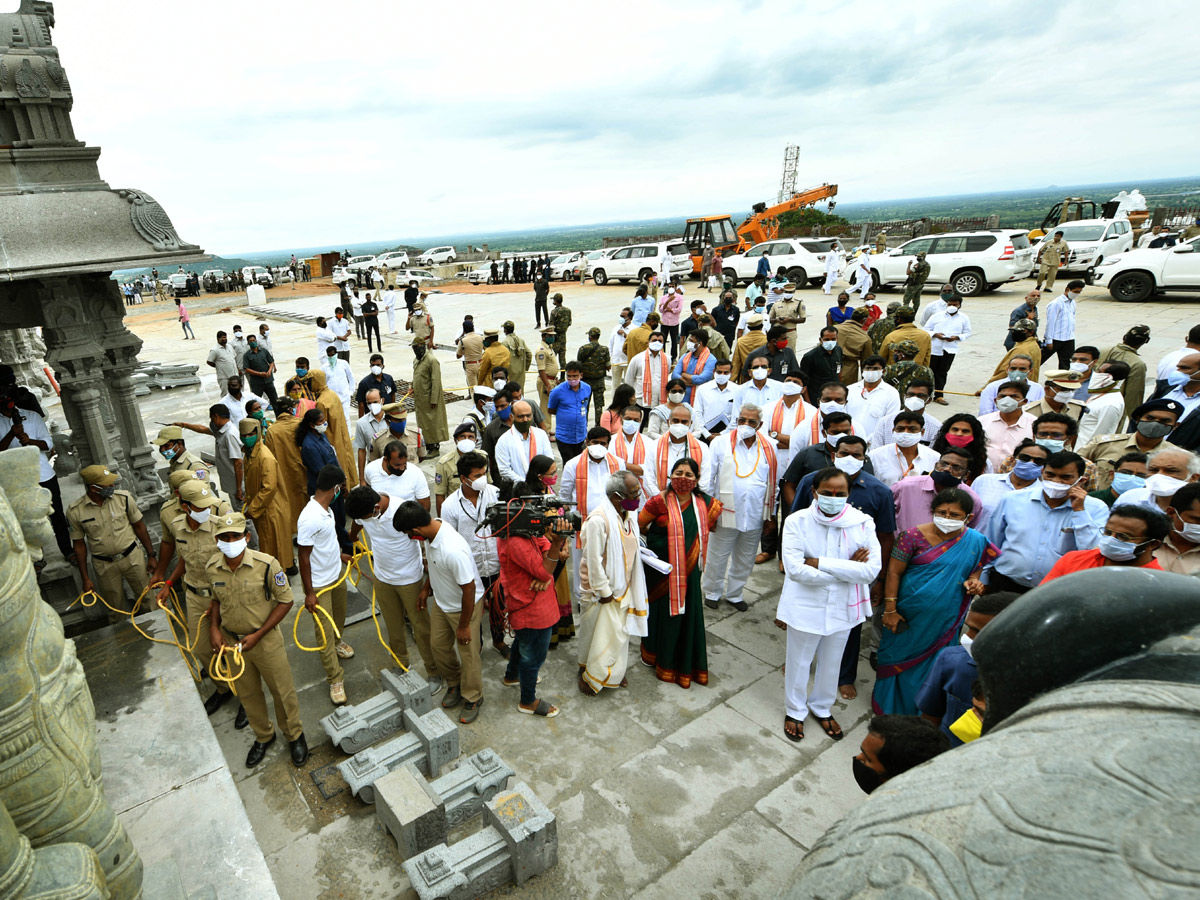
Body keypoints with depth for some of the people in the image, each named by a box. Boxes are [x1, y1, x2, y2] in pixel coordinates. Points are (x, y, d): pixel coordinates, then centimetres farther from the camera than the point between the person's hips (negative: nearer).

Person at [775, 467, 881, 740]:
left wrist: (820, 563, -25)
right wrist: (846, 569, -22)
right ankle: (795, 710, 44)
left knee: (831, 663, 23)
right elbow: (794, 569, -26)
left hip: (842, 608, 2)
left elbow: (872, 570, -20)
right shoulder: (797, 522, -18)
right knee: (799, 662, 18)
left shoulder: (863, 523, -12)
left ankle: (822, 708, 50)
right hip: (806, 607, -2)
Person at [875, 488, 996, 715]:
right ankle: (888, 707, 36)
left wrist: (975, 582, -11)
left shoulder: (976, 542, -3)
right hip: (908, 617, -2)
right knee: (898, 660, 12)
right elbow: (894, 573, -11)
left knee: (931, 666, 13)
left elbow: (977, 570, 13)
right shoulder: (913, 536, -13)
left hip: (944, 621, 2)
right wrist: (890, 610, -12)